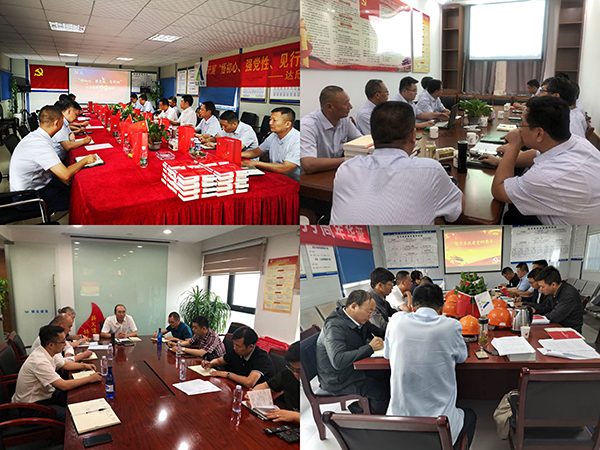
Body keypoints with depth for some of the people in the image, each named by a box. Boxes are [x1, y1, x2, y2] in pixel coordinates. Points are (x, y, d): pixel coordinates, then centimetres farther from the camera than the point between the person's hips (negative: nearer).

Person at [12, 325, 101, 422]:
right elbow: (64, 385, -31)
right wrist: (89, 379, -23)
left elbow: (64, 364, 19)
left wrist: (84, 365, 4)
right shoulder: (39, 361, -30)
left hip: (45, 394, 9)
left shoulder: (49, 352, -3)